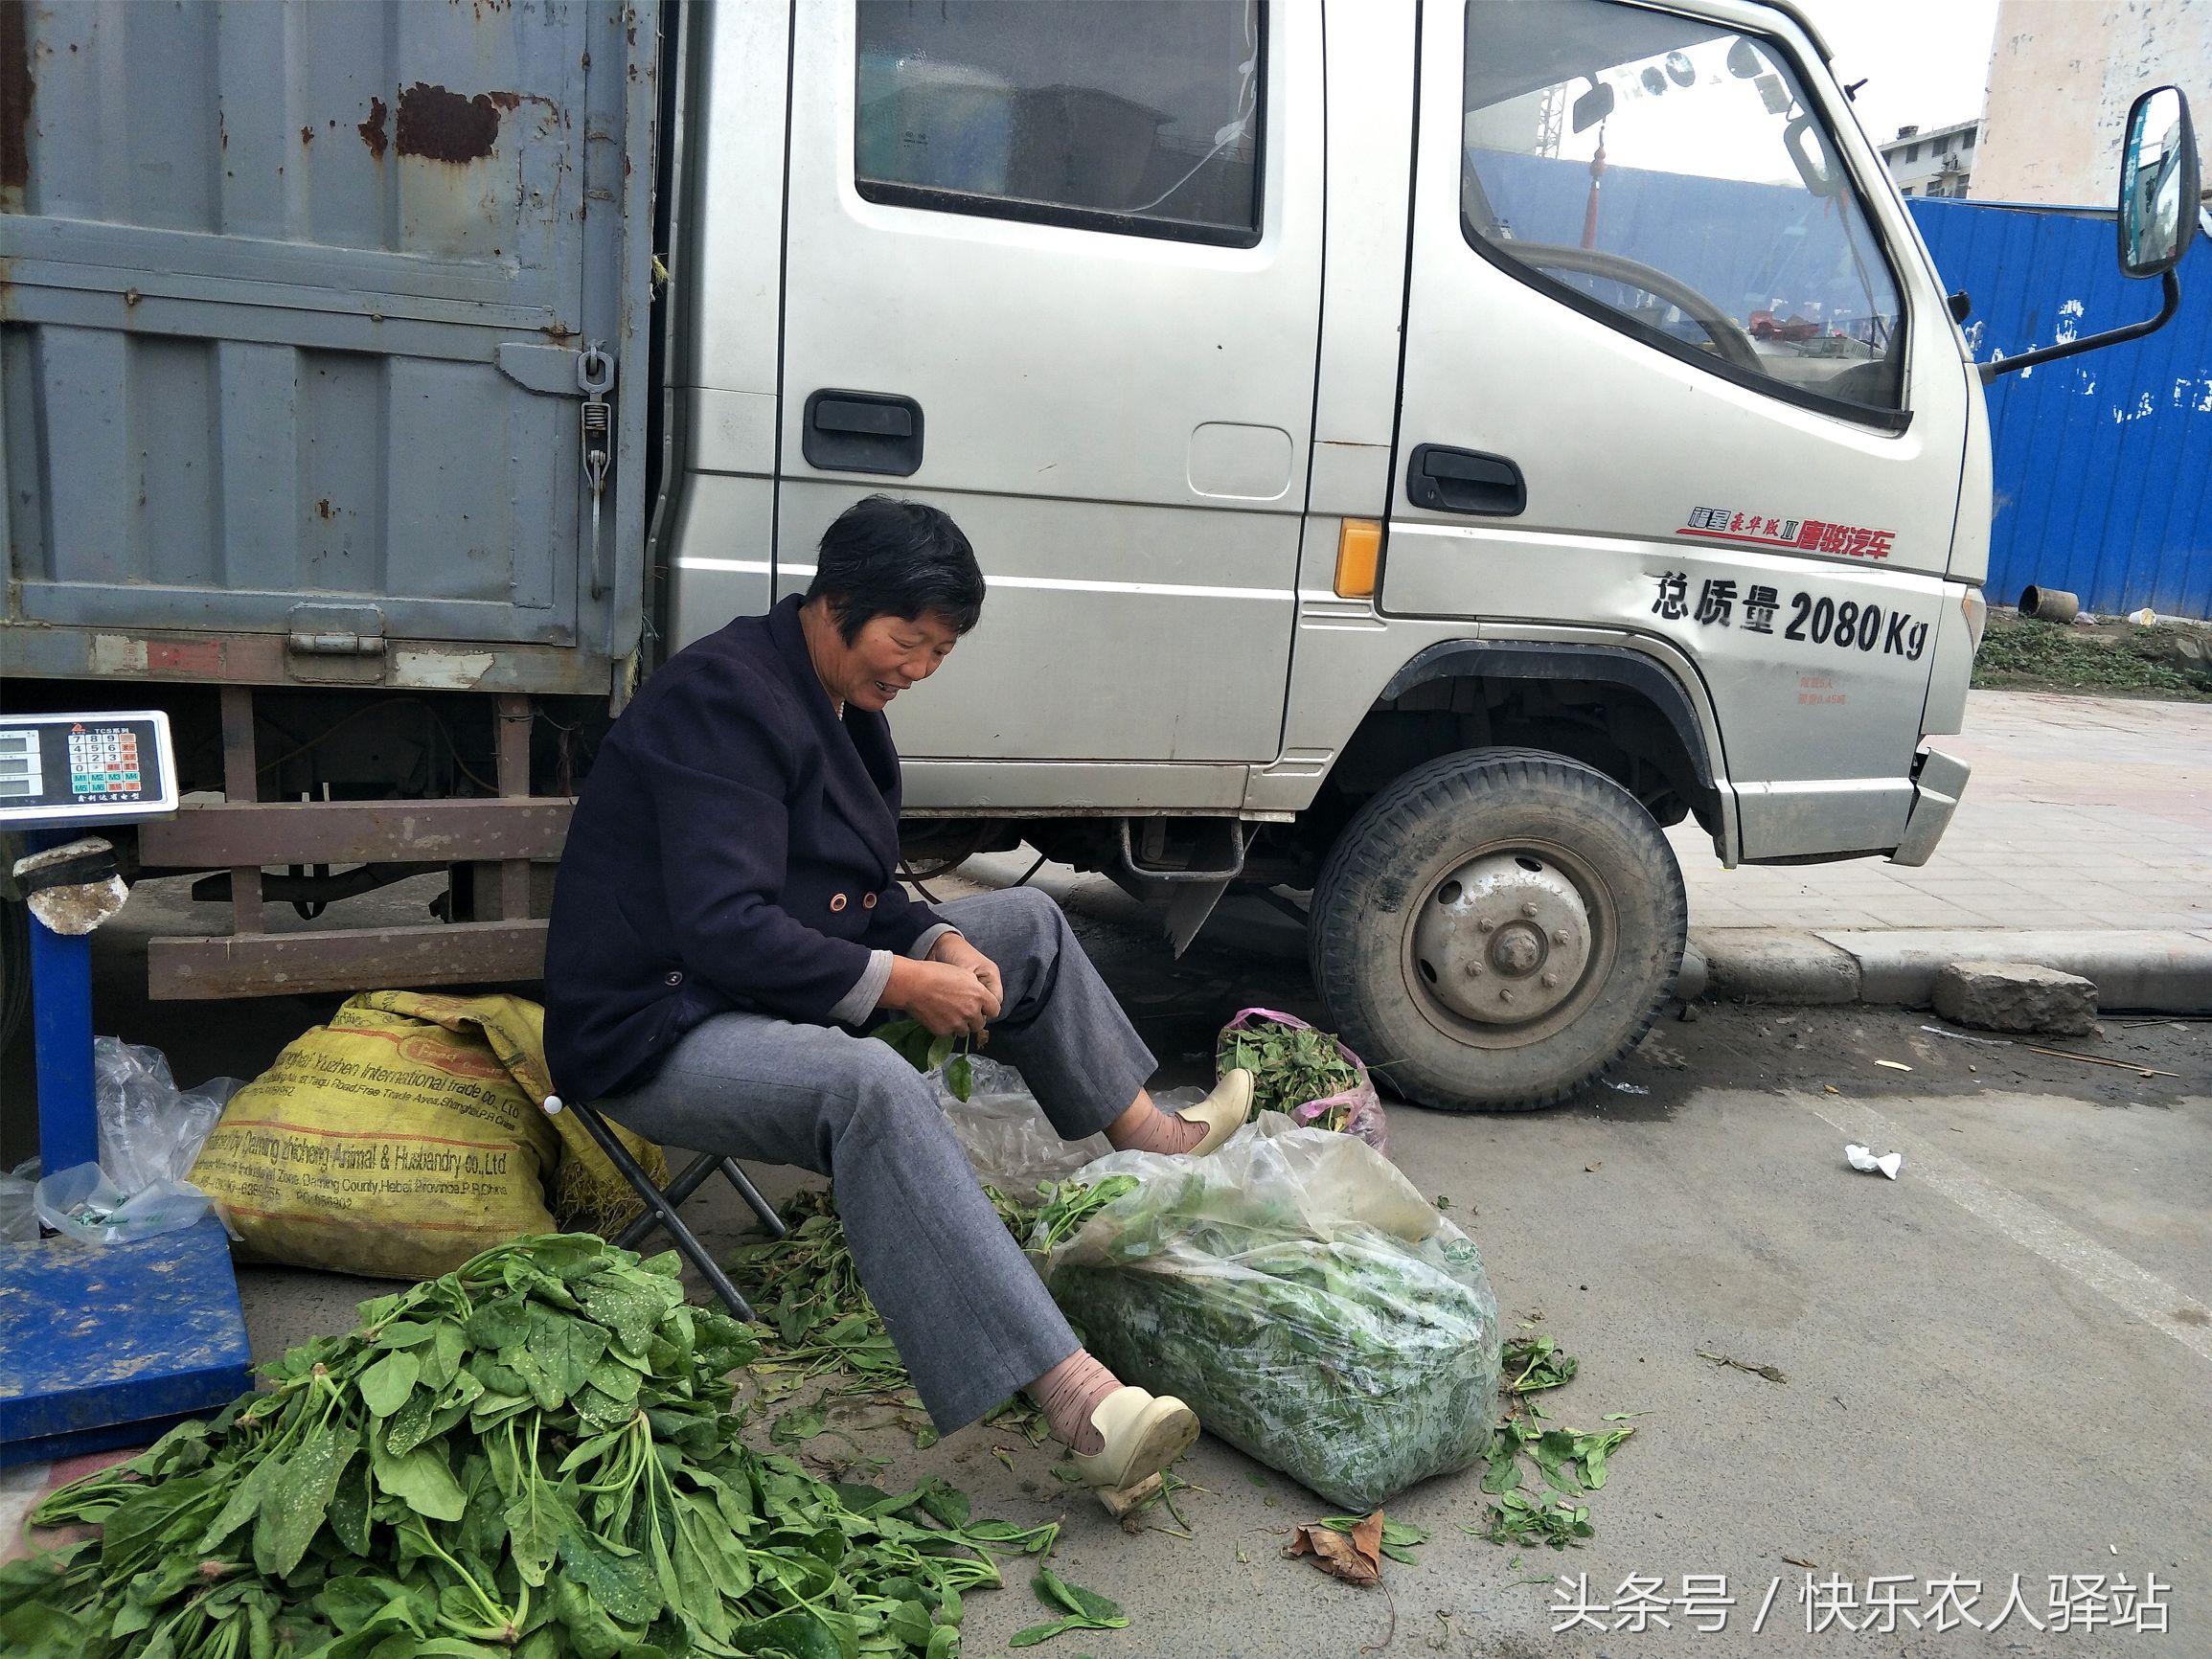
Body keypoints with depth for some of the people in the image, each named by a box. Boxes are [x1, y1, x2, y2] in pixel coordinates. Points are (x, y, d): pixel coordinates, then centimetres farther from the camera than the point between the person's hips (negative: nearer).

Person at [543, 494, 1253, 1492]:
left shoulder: (846, 703, 10)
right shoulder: (726, 698, -21)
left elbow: (863, 889, 14)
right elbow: (723, 929, -30)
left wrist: (942, 942, -7)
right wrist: (905, 982, -25)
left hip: (784, 986, 10)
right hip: (656, 1027, -10)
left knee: (1026, 923, 12)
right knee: (868, 1087, -40)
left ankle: (1150, 1135, 24)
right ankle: (1074, 1398, -46)